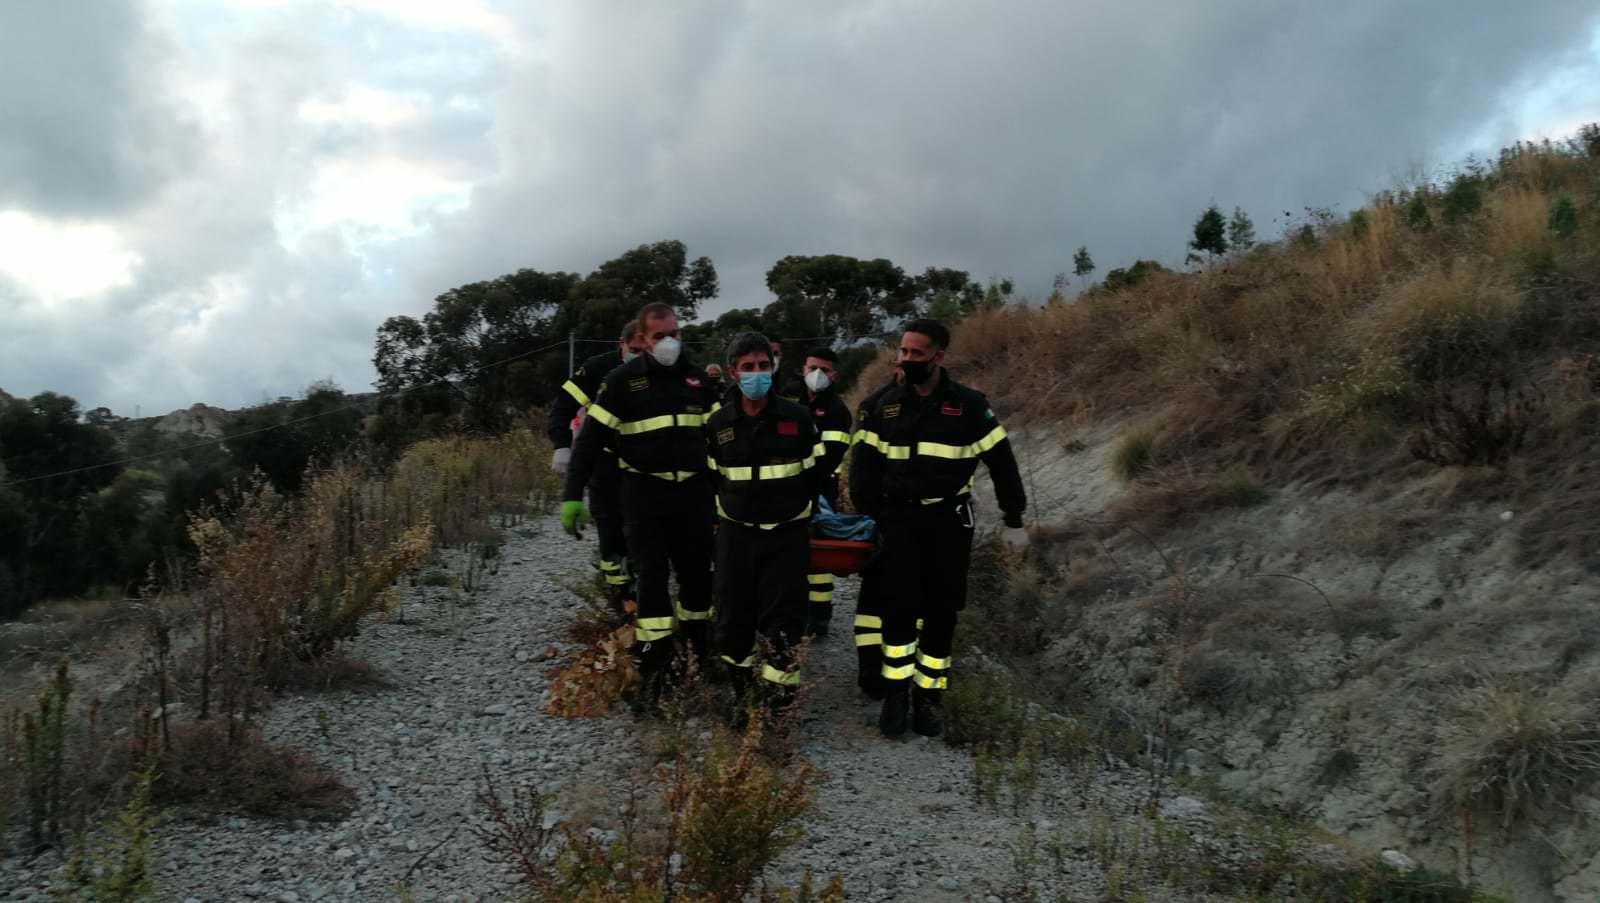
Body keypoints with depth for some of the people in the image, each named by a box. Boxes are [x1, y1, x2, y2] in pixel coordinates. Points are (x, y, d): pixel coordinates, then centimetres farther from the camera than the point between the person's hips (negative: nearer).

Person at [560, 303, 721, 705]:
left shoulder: (697, 377, 7)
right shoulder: (623, 380, -5)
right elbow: (591, 438, -7)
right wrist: (572, 494, -13)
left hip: (693, 491, 4)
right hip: (644, 492, -3)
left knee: (697, 572, 9)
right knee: (651, 576, -6)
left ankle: (698, 649, 28)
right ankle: (654, 664, 3)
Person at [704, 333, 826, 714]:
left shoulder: (797, 418, -4)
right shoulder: (717, 424, 0)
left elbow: (815, 474, 6)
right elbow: (710, 478, 11)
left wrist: (798, 509, 5)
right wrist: (731, 511, 5)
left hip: (787, 535, -2)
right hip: (735, 534, 2)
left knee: (783, 623, -4)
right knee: (733, 618, 6)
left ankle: (779, 702, 8)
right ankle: (738, 692, 28)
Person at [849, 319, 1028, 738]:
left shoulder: (969, 405, -6)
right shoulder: (885, 406, 1)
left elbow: (1002, 463, 0)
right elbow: (865, 466, 6)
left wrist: (1014, 520, 2)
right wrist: (868, 517, 0)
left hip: (949, 519, -1)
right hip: (898, 518, 1)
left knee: (941, 609, 4)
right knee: (900, 605, -7)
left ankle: (928, 695, 16)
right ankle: (896, 694, 5)